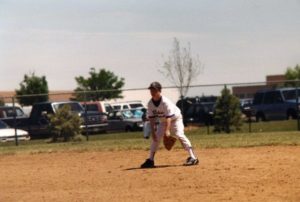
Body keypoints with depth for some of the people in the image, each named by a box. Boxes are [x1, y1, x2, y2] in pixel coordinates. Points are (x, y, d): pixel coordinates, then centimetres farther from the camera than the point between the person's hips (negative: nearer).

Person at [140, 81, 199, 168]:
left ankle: (193, 157, -28)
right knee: (156, 138, -1)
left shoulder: (165, 102, -31)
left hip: (175, 118, -7)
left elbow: (168, 117, -34)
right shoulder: (150, 103, -13)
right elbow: (152, 118, -9)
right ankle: (150, 160, 7)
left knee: (179, 135, -24)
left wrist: (167, 130, -43)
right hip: (163, 121, 7)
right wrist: (153, 131, -16)